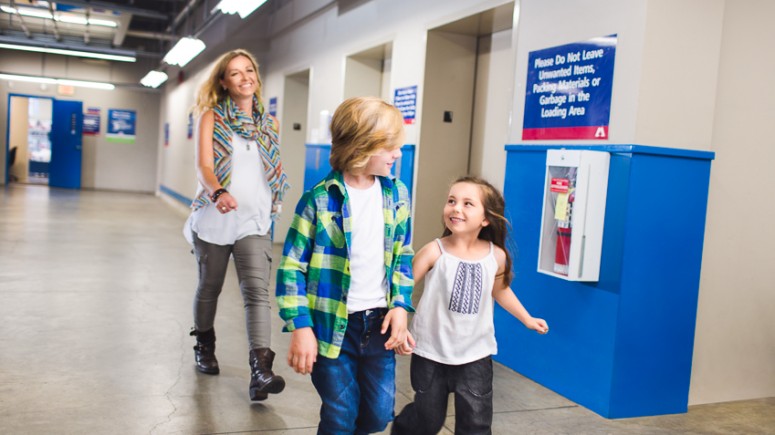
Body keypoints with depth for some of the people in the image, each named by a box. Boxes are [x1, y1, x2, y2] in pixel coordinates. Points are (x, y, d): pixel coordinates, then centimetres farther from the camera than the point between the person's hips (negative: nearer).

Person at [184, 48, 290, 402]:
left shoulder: (269, 123, 10)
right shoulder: (212, 117, 0)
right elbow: (203, 164, -14)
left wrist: (274, 207, 14)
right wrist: (218, 192, -33)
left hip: (254, 220, 1)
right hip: (215, 217, -1)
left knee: (257, 290, -14)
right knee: (209, 287, 13)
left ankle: (261, 371, -21)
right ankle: (204, 347, 37)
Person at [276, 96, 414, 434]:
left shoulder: (397, 195, 2)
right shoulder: (320, 199, -13)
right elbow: (291, 267, -10)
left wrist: (401, 305, 0)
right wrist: (300, 326, -15)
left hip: (379, 321, 4)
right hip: (332, 324, -4)